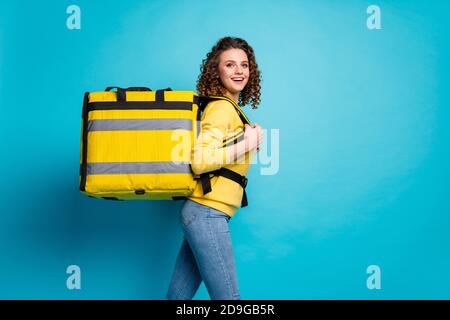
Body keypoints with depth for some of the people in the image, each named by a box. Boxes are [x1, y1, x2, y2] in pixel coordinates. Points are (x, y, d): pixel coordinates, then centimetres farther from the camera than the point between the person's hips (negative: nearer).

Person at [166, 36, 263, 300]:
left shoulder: (230, 108, 18)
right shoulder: (222, 108, -10)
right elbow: (200, 161, -22)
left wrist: (252, 140, 7)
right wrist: (247, 142, -14)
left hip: (203, 213, 9)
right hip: (208, 212, -9)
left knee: (179, 295, 14)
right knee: (229, 297, -2)